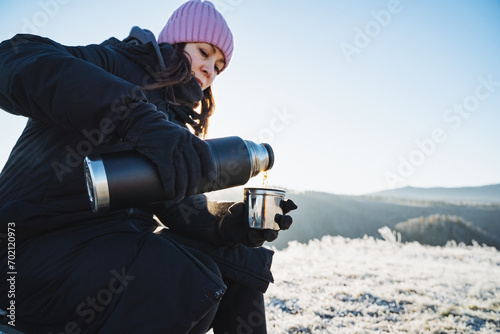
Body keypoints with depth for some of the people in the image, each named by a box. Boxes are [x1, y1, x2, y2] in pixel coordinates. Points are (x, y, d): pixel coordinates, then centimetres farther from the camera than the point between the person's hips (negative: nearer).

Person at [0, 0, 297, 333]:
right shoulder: (111, 63, -4)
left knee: (243, 261, -3)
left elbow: (180, 205, 7)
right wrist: (138, 117, -37)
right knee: (189, 280, -30)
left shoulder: (177, 124, 18)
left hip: (123, 238, 7)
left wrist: (232, 222, -14)